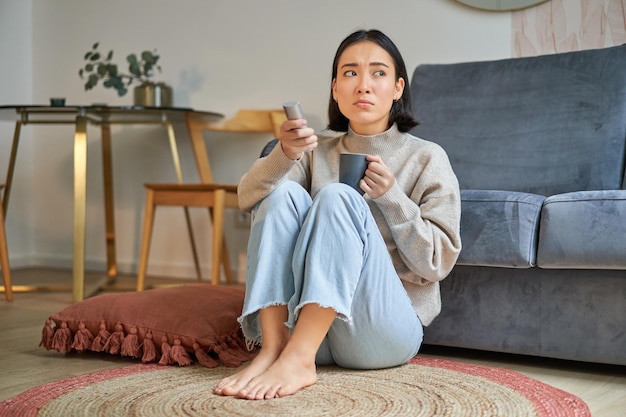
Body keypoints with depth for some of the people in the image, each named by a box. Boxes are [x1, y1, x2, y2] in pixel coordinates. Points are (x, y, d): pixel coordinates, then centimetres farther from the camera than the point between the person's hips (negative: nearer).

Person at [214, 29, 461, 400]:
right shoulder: (318, 153, 13)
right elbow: (248, 198, -4)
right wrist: (284, 154, -25)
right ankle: (272, 349, -30)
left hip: (383, 331, -3)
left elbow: (438, 262, -2)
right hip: (307, 322, 3)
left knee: (338, 198, -25)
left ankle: (298, 358, -37)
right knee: (284, 194, -18)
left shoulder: (427, 158, 4)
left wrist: (391, 196, -16)